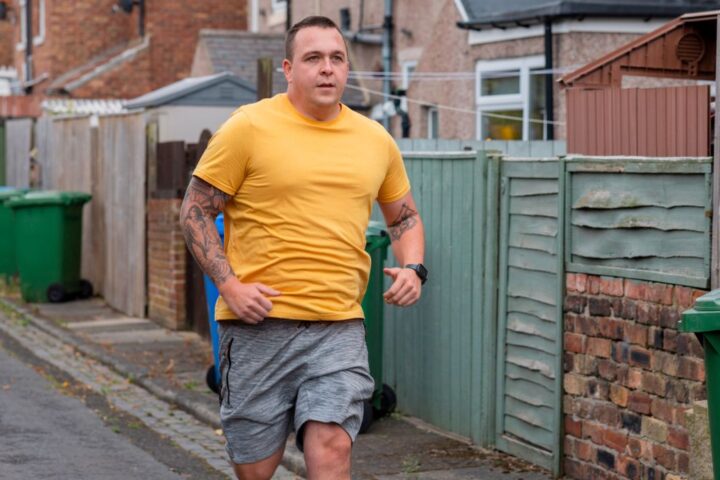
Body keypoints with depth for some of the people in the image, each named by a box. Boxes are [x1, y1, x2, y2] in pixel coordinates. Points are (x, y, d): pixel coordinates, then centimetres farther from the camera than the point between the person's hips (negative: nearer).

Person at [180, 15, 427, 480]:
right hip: (259, 324, -2)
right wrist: (229, 285, -11)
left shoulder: (376, 140, 11)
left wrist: (413, 268, 4)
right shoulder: (249, 127, -3)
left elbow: (405, 217, 24)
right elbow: (196, 212, 0)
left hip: (339, 327, 2)